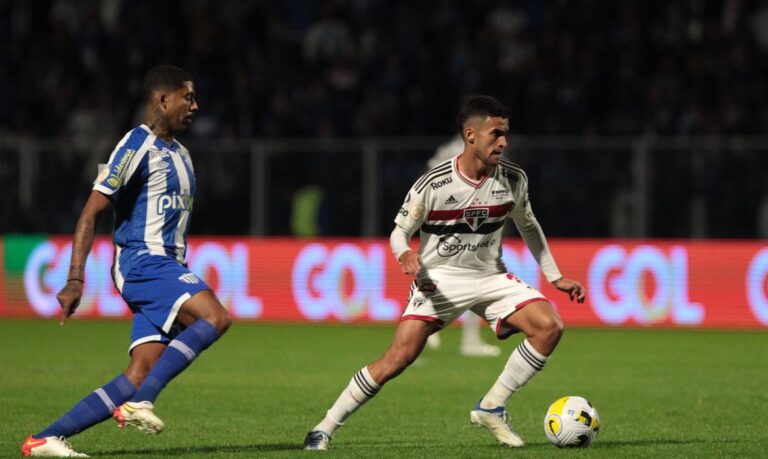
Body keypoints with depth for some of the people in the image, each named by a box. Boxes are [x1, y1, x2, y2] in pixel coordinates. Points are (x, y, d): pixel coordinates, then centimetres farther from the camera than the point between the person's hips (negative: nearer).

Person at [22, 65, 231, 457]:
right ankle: (139, 402, -25)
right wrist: (75, 279, -19)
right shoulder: (138, 145, -8)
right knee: (215, 317, -28)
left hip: (166, 268, 9)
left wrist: (183, 279, 29)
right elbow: (91, 212, -12)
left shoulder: (179, 152, 21)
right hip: (142, 261, -9)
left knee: (139, 378, -5)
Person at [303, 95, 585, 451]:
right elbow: (400, 231, -5)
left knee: (549, 326, -18)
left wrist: (555, 277, 14)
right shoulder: (433, 184, -16)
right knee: (399, 357, -18)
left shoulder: (513, 179, -4)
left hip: (491, 277, 4)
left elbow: (528, 227, 14)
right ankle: (326, 428, -4)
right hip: (440, 278, -4)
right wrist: (405, 254, -29)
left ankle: (491, 408, -6)